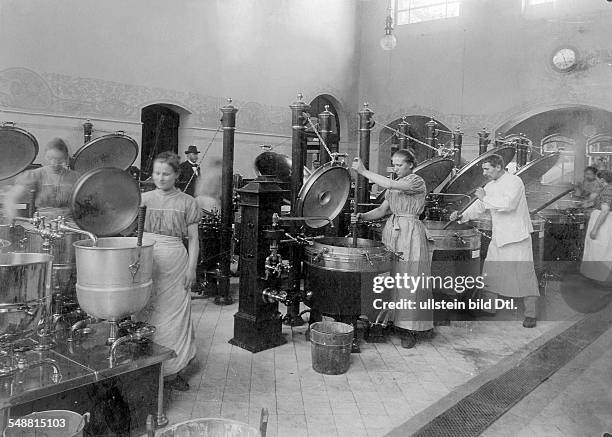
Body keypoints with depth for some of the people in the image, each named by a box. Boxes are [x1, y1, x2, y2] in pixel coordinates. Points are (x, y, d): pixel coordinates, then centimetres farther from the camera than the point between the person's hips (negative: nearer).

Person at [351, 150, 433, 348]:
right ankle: (395, 321, 15)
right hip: (392, 232, 7)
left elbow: (389, 184, -22)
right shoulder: (395, 184, 16)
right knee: (392, 279, 5)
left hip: (410, 234, -7)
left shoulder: (417, 181, -7)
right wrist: (362, 216, -4)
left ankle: (410, 330, 4)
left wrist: (364, 171, -19)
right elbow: (383, 209, 12)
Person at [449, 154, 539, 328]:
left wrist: (485, 198, -19)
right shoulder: (490, 186, 11)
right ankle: (487, 306, 24)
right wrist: (462, 216, -4)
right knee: (490, 271, 11)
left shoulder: (514, 182, -13)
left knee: (524, 273, -3)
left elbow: (508, 204, -29)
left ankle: (530, 314, 7)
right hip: (498, 238, 8)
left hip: (517, 237, -8)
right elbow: (479, 206, 13)